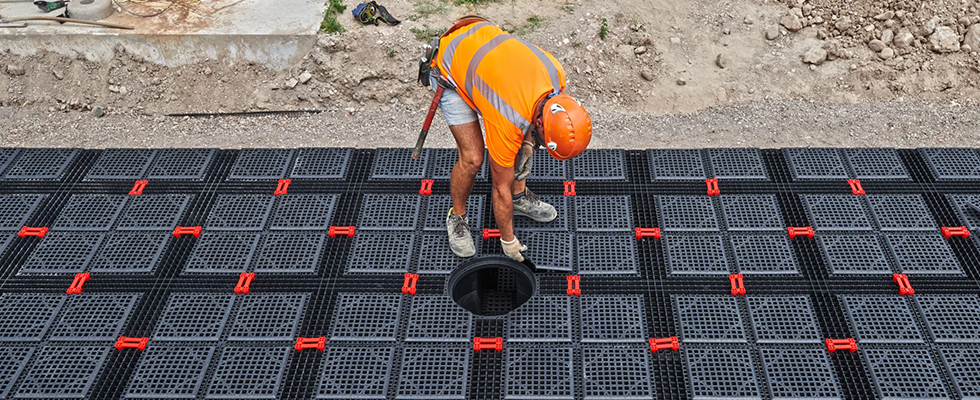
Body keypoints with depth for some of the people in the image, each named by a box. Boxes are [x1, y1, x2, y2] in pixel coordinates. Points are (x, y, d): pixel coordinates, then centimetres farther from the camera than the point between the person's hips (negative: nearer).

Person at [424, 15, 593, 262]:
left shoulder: (556, 74, -23)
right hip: (449, 70, -7)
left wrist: (528, 142, -6)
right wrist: (508, 240, -8)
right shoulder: (508, 125, -35)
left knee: (524, 138, 5)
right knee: (472, 158, -12)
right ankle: (457, 217, 14)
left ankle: (519, 196, 27)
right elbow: (501, 188, -19)